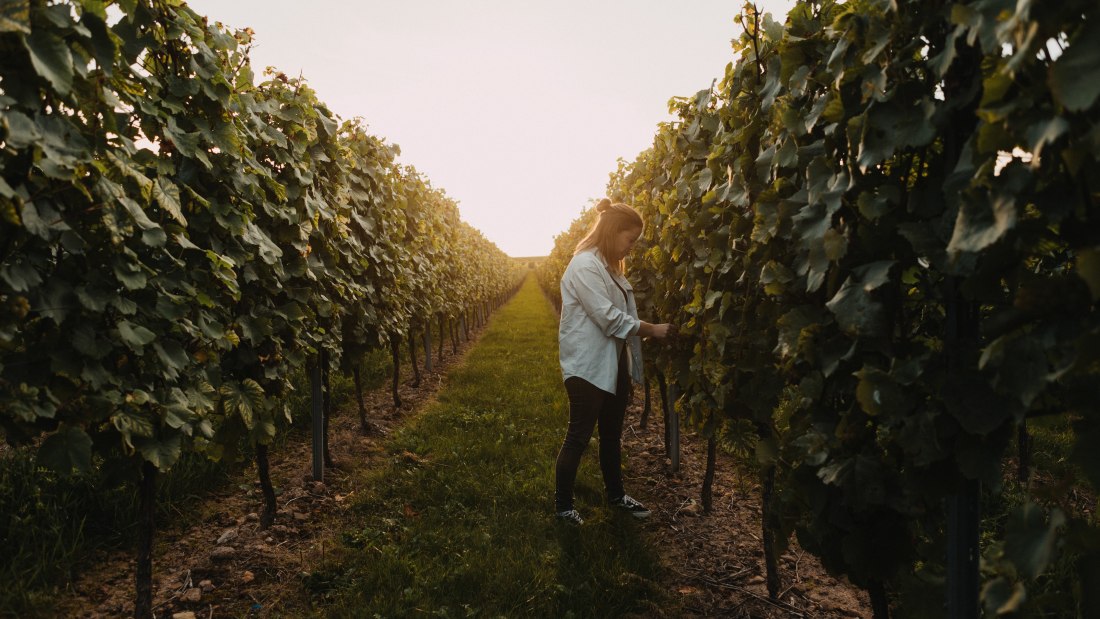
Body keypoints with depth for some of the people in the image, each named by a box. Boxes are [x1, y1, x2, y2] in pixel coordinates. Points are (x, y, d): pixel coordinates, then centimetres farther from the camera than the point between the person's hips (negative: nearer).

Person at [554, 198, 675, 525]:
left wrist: (649, 331, 2)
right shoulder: (585, 265, -17)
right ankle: (563, 504, 16)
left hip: (615, 362, 9)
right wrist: (652, 330, -17)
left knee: (612, 432, 20)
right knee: (579, 436, 1)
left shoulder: (609, 265, 14)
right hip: (588, 366, -9)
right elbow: (609, 317, -22)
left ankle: (615, 493, 35)